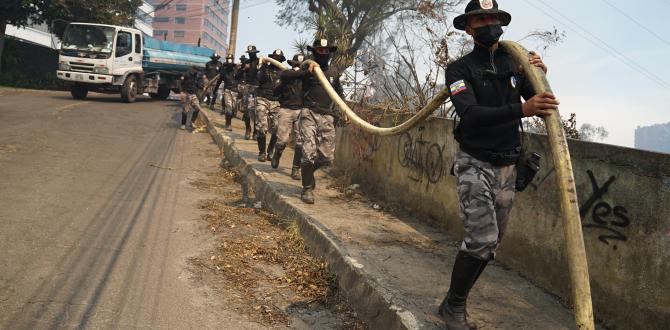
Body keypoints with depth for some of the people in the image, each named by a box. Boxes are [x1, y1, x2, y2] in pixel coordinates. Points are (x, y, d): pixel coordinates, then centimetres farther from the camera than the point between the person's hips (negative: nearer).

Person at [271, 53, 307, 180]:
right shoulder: (286, 74, 3)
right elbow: (283, 75, -21)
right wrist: (298, 72, -26)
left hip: (301, 111, 1)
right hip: (286, 110, -1)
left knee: (301, 141, -5)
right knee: (282, 139, -3)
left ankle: (296, 169, 7)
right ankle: (276, 156, 31)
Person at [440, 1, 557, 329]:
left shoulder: (516, 65, 7)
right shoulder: (460, 69, -7)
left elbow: (543, 110, 7)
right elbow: (470, 115, -24)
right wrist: (521, 109, -38)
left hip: (507, 166, 5)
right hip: (474, 164, -5)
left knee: (491, 243, 9)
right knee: (482, 239, -15)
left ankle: (457, 302, 24)